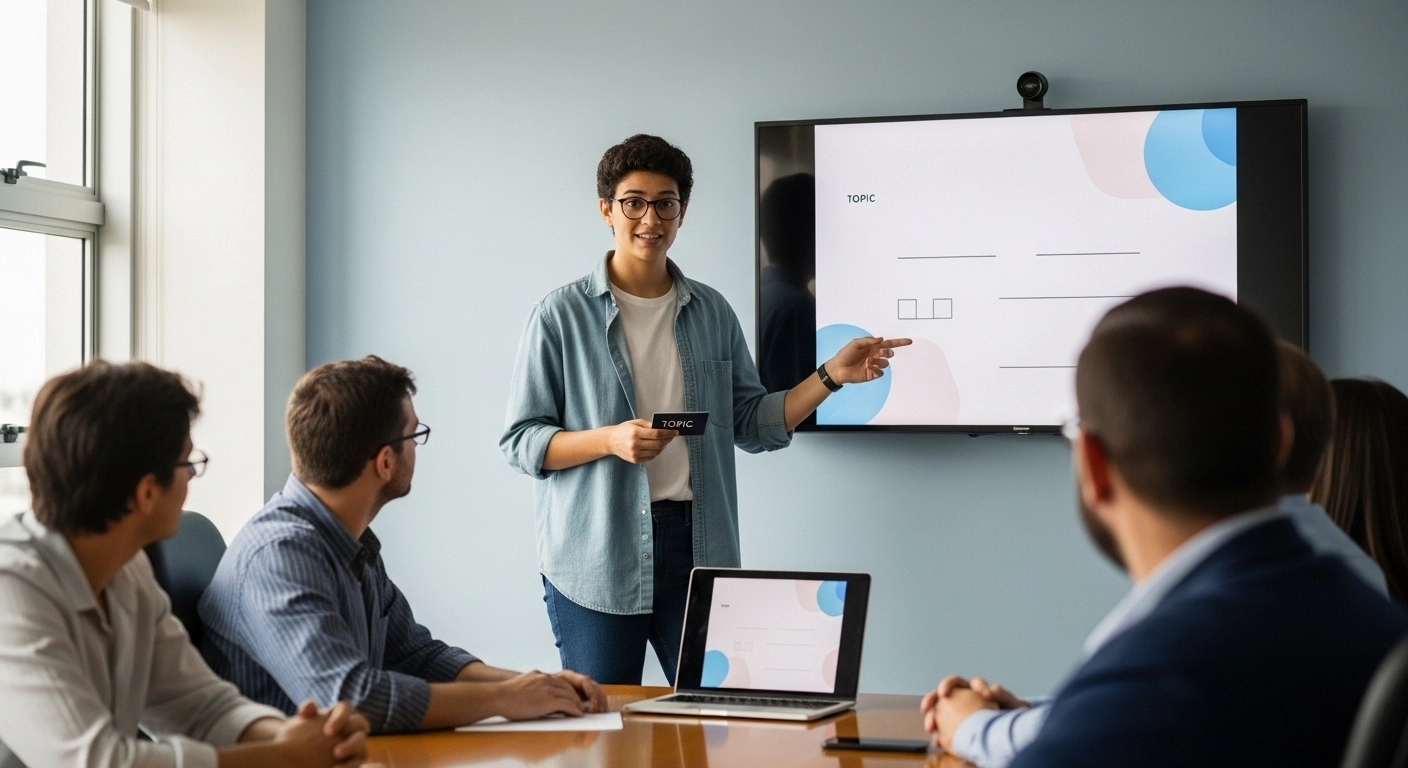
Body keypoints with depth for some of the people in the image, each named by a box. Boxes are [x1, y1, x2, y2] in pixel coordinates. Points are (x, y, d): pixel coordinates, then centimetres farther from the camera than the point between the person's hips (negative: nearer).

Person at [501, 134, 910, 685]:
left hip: (697, 543, 3)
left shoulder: (711, 312, 12)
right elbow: (520, 442, -3)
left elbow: (751, 425, 13)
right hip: (595, 557, -3)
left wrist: (831, 376, 2)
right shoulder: (561, 316, -1)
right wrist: (610, 439, -18)